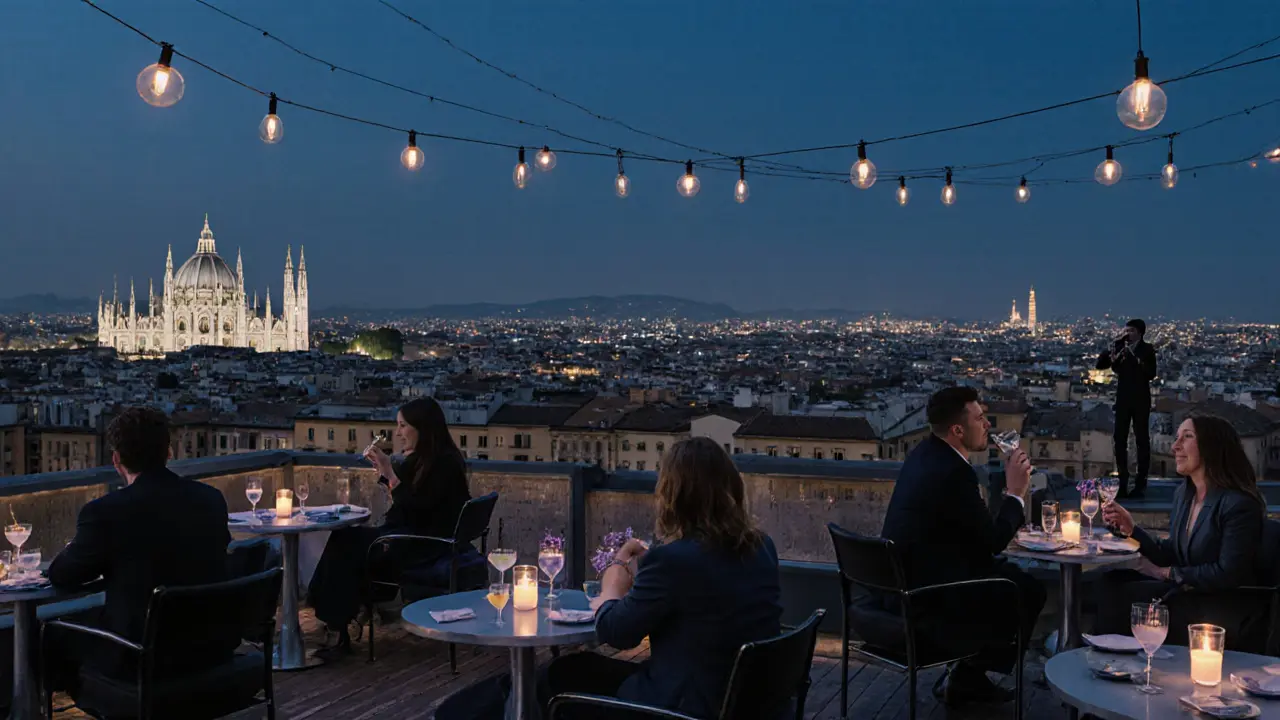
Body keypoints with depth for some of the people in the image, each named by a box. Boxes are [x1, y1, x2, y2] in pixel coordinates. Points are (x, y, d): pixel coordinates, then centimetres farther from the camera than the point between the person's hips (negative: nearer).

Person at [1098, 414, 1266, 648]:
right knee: (1113, 581, -6)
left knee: (1124, 594, -18)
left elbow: (1229, 574, -20)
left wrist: (1170, 574, -10)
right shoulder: (1183, 494, 7)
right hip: (1187, 592, 8)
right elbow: (1171, 556, 11)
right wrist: (1131, 529, -3)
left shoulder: (1240, 504, -19)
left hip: (1227, 609, -8)